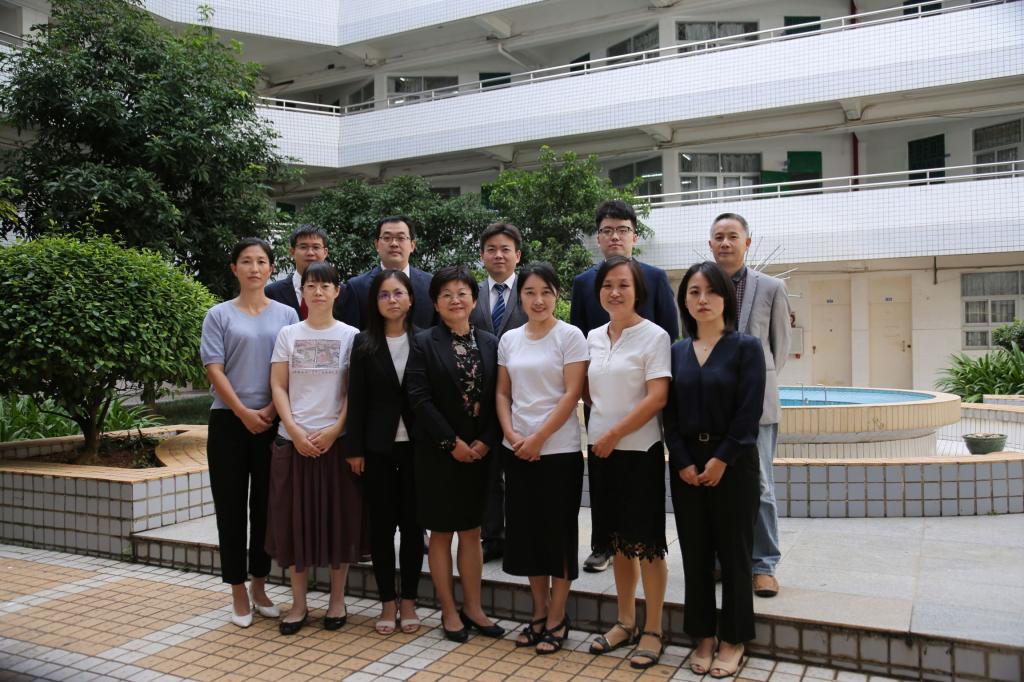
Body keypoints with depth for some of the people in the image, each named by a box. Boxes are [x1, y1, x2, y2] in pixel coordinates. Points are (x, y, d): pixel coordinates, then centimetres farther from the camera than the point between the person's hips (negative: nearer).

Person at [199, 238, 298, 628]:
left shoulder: (286, 315, 6)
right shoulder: (219, 315, 3)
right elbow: (214, 370, -3)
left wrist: (271, 410, -9)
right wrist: (244, 413, -12)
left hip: (273, 423, 1)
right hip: (229, 421, -1)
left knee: (266, 505, 9)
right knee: (231, 506, 3)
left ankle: (259, 587, 23)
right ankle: (238, 593, 14)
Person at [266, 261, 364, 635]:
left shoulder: (350, 336, 2)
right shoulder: (288, 334, 6)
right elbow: (278, 387, 3)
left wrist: (335, 430, -11)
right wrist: (295, 430, -9)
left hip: (337, 439, -1)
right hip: (293, 439, 2)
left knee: (339, 518, 4)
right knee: (294, 518, 5)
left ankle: (337, 601, 18)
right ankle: (298, 603, 18)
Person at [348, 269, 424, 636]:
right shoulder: (365, 344, 2)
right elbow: (357, 399, 0)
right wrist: (355, 449, -4)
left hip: (415, 445, 0)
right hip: (378, 447, 1)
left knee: (412, 524, 7)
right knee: (381, 525, 7)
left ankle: (408, 601, 21)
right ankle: (388, 603, 20)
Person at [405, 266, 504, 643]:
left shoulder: (490, 343, 5)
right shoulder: (424, 343, -5)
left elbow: (498, 399, 4)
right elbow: (419, 399, -11)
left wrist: (485, 442, -8)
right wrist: (452, 443, -14)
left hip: (478, 452, 3)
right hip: (438, 453, -3)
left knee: (472, 532, 11)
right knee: (441, 533, 7)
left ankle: (472, 608, 23)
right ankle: (449, 612, 19)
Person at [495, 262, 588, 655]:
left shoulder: (570, 336, -6)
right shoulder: (509, 339, 9)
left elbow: (572, 394, -11)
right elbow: (503, 394, 10)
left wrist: (538, 438, -15)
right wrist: (512, 435, -6)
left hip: (558, 450, -5)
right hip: (517, 451, 5)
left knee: (558, 531, 4)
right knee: (527, 531, 11)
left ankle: (556, 620, 17)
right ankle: (539, 613, 25)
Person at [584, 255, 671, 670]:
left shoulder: (653, 336, -9)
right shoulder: (593, 338, 8)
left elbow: (657, 397, -15)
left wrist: (614, 434, -15)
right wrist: (598, 435, 2)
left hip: (639, 450, -6)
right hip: (601, 449, 6)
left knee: (646, 542, 2)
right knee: (618, 540, 14)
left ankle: (652, 631, 16)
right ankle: (625, 623, 28)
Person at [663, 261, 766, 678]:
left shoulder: (746, 347, -3)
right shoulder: (676, 352, 7)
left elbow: (749, 412, -11)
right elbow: (670, 413, 3)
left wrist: (721, 460, -14)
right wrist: (683, 462, -7)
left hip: (732, 462, -3)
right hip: (686, 464, 3)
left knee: (733, 551, 6)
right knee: (695, 552, 10)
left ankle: (733, 639, 21)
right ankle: (703, 636, 24)